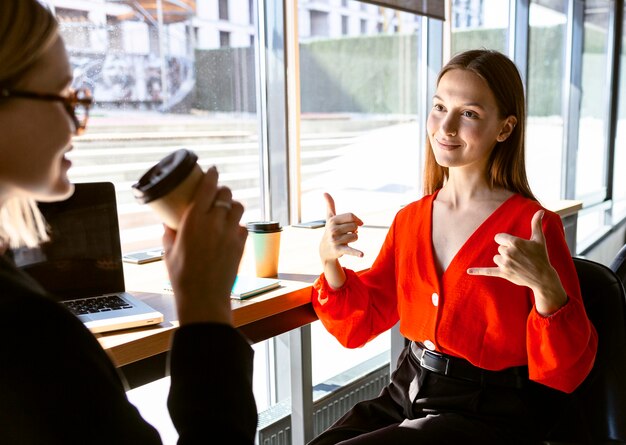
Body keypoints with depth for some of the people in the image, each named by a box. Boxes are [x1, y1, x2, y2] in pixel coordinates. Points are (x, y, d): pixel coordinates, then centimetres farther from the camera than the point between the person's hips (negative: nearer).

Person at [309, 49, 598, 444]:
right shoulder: (410, 220, 4)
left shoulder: (533, 226, -11)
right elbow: (359, 326, 8)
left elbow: (566, 374, -12)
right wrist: (331, 263, -9)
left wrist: (545, 287, -29)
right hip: (406, 395, 5)